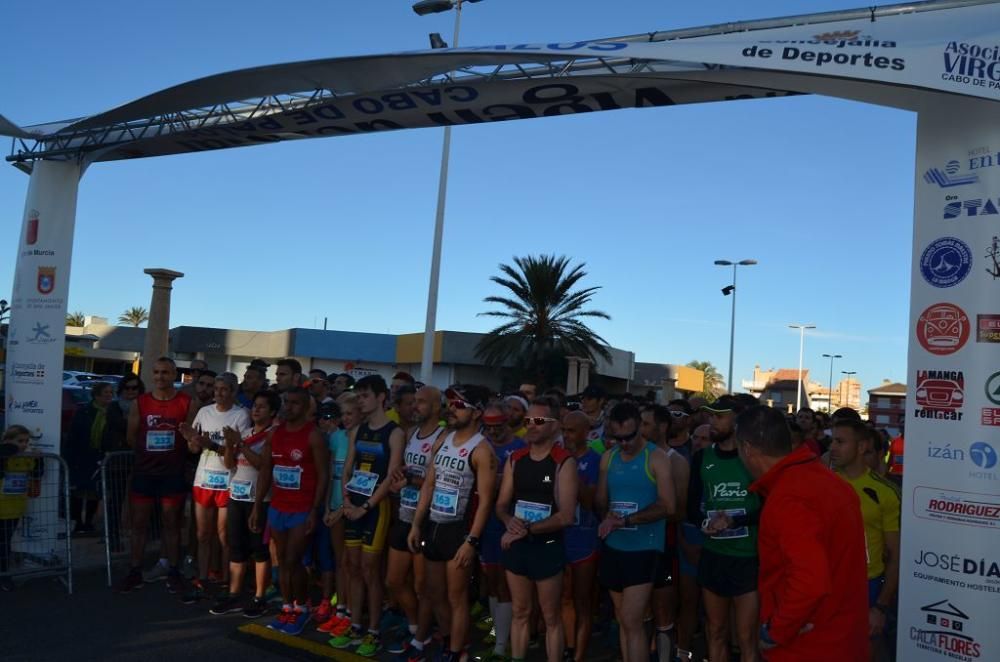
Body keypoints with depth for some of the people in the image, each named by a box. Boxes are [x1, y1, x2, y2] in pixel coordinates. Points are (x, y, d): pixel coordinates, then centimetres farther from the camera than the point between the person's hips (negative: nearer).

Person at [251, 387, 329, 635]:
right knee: (282, 562, 12)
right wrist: (257, 506, 9)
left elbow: (323, 475, -12)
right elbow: (265, 471, 12)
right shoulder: (274, 433, 6)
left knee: (292, 562, -3)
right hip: (276, 509, 6)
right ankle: (287, 609, 23)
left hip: (302, 511, -6)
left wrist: (314, 511, -16)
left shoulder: (313, 436, -11)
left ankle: (302, 608, 16)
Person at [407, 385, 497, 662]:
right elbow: (429, 484, 10)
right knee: (434, 593, 20)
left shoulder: (482, 450, -15)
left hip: (458, 529, -7)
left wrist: (471, 541, -21)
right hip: (432, 526, 7)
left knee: (456, 597, 5)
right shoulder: (443, 441, 7)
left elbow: (485, 500, -17)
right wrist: (416, 524, 8)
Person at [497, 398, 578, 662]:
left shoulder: (564, 462, -11)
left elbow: (566, 516, -15)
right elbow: (501, 505, 8)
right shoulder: (515, 459, 5)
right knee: (520, 613, 15)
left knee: (551, 617, 8)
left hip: (548, 547, -4)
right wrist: (510, 521, -14)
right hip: (516, 546, 5)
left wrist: (528, 529, -16)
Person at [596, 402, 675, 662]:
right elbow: (601, 501, 11)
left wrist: (625, 520, -18)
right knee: (623, 621, 13)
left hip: (644, 549, -5)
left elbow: (668, 506, -14)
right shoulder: (608, 458, 7)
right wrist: (609, 518, -11)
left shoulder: (656, 458, -8)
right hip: (613, 547, 5)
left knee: (632, 622, -8)